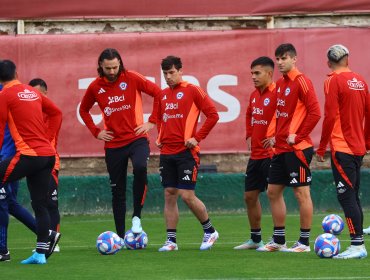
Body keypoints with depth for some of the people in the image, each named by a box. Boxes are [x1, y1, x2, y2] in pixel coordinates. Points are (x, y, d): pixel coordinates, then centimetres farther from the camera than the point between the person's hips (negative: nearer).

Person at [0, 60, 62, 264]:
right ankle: (41, 252, 4)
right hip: (47, 154, 7)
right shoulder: (33, 93, 16)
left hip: (28, 154, -7)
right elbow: (57, 113, 24)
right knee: (40, 205, 7)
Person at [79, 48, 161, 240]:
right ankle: (120, 236, 14)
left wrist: (152, 122, -6)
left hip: (136, 138, -3)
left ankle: (137, 216, -18)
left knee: (140, 168, -33)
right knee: (117, 191, 6)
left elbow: (158, 93, -4)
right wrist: (95, 131, 8)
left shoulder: (132, 79, -5)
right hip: (113, 144, 3)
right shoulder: (96, 87, 3)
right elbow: (83, 110, 20)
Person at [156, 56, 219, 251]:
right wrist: (160, 137, 13)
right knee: (169, 195, 4)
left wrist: (197, 138, -11)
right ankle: (171, 240, 6)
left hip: (186, 152, -6)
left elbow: (213, 115, -8)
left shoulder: (192, 91, -5)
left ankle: (210, 231, 9)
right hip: (166, 153, 6)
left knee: (187, 195, -9)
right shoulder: (163, 95, 14)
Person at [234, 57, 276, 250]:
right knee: (250, 196, 13)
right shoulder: (254, 95, 13)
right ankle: (255, 239, 23)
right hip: (255, 153, 9)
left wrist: (277, 137, -23)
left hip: (271, 153, -9)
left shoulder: (276, 93, -14)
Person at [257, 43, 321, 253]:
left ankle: (304, 242, 2)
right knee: (273, 192, 11)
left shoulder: (301, 82, -11)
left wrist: (297, 136, -16)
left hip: (297, 148, -9)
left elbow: (315, 113, -18)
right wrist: (276, 136, 11)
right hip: (281, 148, 9)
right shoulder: (280, 84, 13)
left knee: (301, 192, -3)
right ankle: (278, 240, 19)